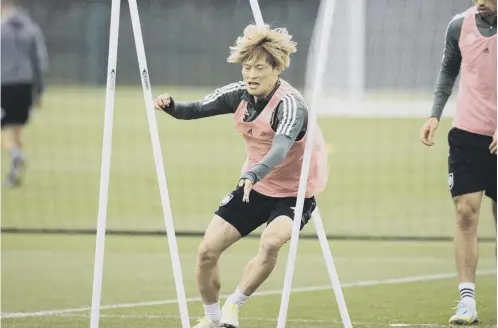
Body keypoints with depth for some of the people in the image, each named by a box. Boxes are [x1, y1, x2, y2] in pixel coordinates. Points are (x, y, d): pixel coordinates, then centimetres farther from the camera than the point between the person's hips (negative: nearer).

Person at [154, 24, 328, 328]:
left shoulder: (290, 104, -28)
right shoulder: (239, 94, -8)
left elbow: (280, 149, -45)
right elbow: (196, 109, 1)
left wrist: (254, 175, -63)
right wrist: (171, 105, -22)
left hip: (295, 192, -6)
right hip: (254, 188, 6)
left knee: (271, 242, -34)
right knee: (208, 251, -1)